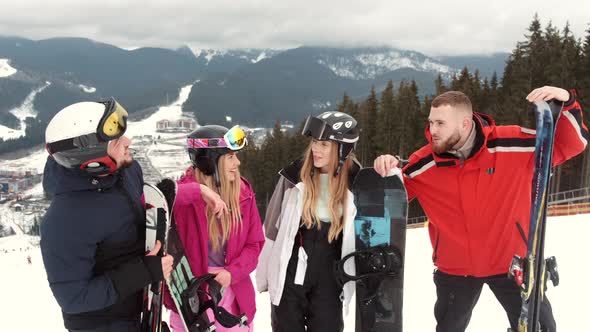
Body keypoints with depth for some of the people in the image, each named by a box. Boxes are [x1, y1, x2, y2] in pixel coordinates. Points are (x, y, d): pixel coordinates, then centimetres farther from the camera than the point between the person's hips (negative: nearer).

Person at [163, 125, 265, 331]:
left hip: (234, 296, 3)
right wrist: (198, 190, -35)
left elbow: (255, 243, 2)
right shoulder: (185, 194, -12)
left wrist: (232, 272, -13)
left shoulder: (243, 192, -1)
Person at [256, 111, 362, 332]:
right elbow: (272, 227, 1)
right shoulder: (295, 176, -7)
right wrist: (264, 275, 5)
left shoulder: (355, 182, -7)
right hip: (290, 273, 0)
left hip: (330, 278, 0)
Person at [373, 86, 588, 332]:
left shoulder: (510, 143, -19)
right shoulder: (424, 163, -13)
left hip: (510, 262, -2)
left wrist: (565, 103, -29)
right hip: (455, 269, 2)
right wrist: (387, 172, -25)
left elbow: (570, 143, -12)